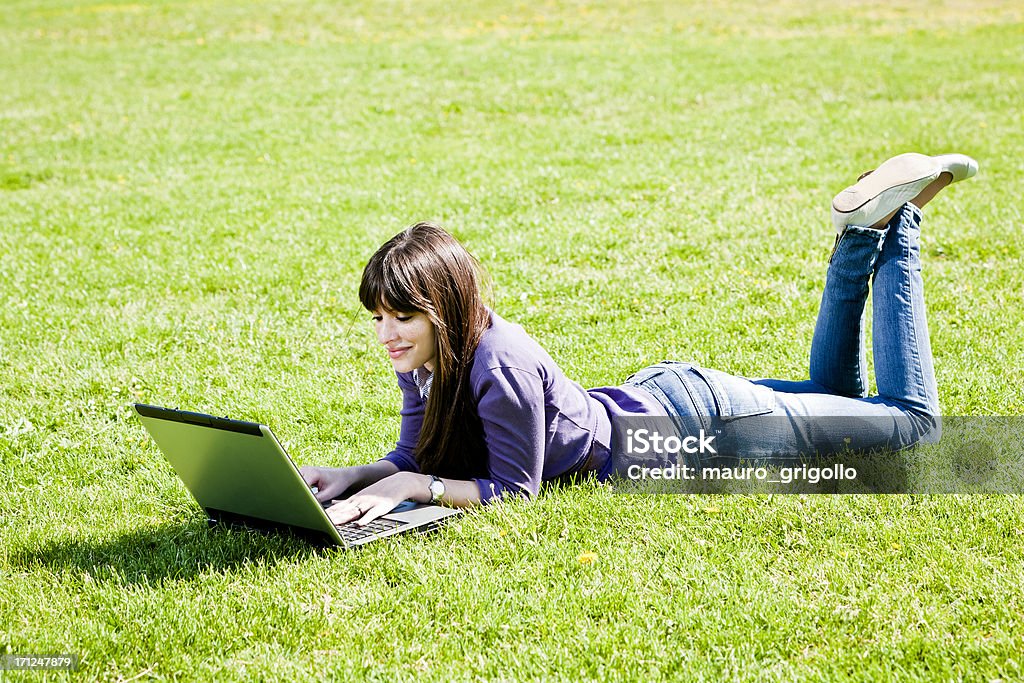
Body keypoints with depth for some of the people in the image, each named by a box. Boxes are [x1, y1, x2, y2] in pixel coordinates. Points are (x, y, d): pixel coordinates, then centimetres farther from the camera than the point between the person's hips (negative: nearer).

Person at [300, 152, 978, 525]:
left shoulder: (500, 363, -36)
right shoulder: (425, 359, -12)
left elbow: (514, 488, -27)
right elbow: (413, 457, -1)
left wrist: (412, 488, -32)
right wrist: (354, 476, -19)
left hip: (693, 418, -7)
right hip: (654, 394, 7)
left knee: (911, 420, 9)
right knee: (837, 393, 31)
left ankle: (895, 219, 16)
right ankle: (863, 231, 25)